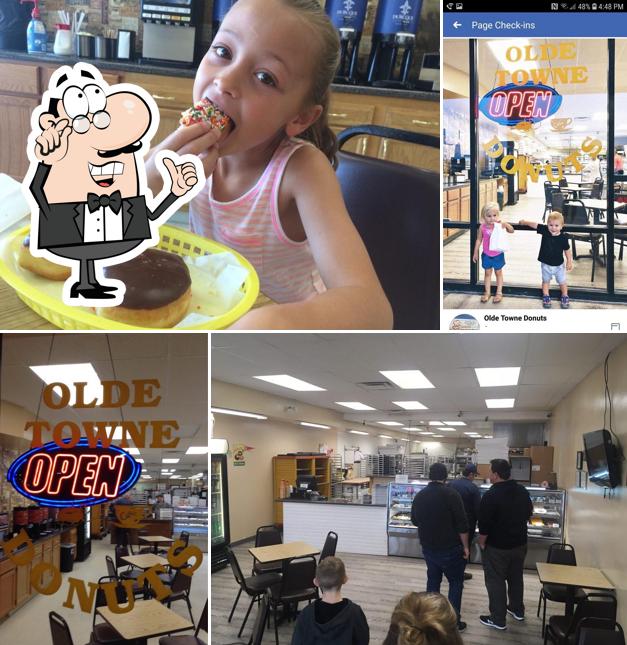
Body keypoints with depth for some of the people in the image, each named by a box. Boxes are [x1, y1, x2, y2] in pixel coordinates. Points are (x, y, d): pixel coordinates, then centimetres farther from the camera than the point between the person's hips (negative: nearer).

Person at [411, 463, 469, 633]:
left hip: (428, 547, 5)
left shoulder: (419, 496, 2)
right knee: (455, 582, 8)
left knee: (433, 581, 16)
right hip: (450, 548, -5)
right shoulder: (451, 494, -15)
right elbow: (462, 524, -15)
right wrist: (465, 547, -6)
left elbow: (415, 521, 16)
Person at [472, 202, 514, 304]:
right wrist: (475, 252, 3)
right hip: (486, 255, 1)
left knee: (498, 273, 14)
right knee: (487, 273, 14)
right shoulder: (482, 227, -10)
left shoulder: (500, 225, -14)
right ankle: (487, 292, 27)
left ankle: (499, 293, 25)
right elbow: (479, 240, 0)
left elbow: (512, 231, -15)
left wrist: (506, 225, -34)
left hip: (498, 254, -1)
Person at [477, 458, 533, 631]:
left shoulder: (491, 495, -24)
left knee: (495, 581, 6)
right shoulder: (522, 491, -2)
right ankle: (517, 610, 37)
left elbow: (484, 524, -21)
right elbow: (528, 513, 12)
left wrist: (482, 543, -6)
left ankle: (498, 619, 13)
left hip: (497, 546, -7)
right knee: (516, 577, 23)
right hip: (520, 543, 7)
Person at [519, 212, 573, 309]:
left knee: (562, 282, 16)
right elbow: (534, 224, -7)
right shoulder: (544, 230, -19)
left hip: (558, 264, -1)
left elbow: (567, 250, -9)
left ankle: (565, 297, 36)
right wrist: (525, 222, -5)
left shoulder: (563, 237, -21)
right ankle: (546, 297, 37)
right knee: (546, 281, 20)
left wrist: (569, 262, -7)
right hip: (546, 264, 1)